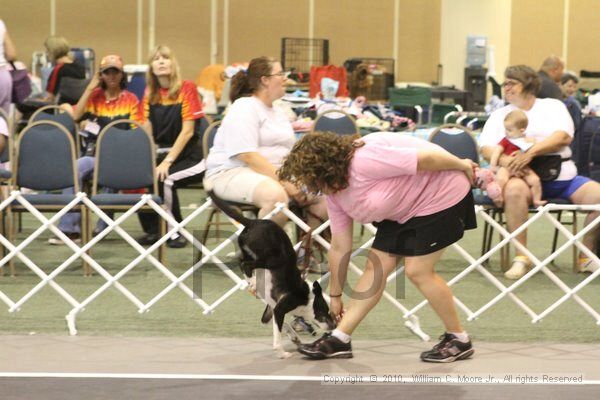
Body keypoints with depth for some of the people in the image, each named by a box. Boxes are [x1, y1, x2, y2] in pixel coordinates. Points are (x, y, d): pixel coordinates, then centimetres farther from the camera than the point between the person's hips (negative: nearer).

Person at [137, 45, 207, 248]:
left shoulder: (187, 88, -7)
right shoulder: (150, 94, 8)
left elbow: (188, 131, -13)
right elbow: (146, 132, 5)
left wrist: (167, 162, -20)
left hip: (189, 156, -5)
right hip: (162, 153, 5)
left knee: (164, 179, -31)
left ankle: (176, 232, -11)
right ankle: (151, 231, -6)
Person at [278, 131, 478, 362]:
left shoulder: (364, 161, -32)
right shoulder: (333, 192, -2)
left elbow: (426, 158, -29)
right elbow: (340, 247, 6)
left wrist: (462, 165, -14)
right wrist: (335, 296, 12)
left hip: (441, 194, -9)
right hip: (404, 210, 9)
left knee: (417, 270, -11)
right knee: (375, 267, 2)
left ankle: (458, 339, 3)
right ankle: (339, 339, 3)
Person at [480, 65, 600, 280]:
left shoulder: (553, 106, 13)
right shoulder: (499, 115, 16)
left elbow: (563, 137, -5)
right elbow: (486, 147, 2)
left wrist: (530, 152, -20)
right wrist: (504, 160, -21)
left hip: (562, 175, 2)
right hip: (525, 178, -2)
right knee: (514, 190, -38)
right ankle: (521, 257, -31)